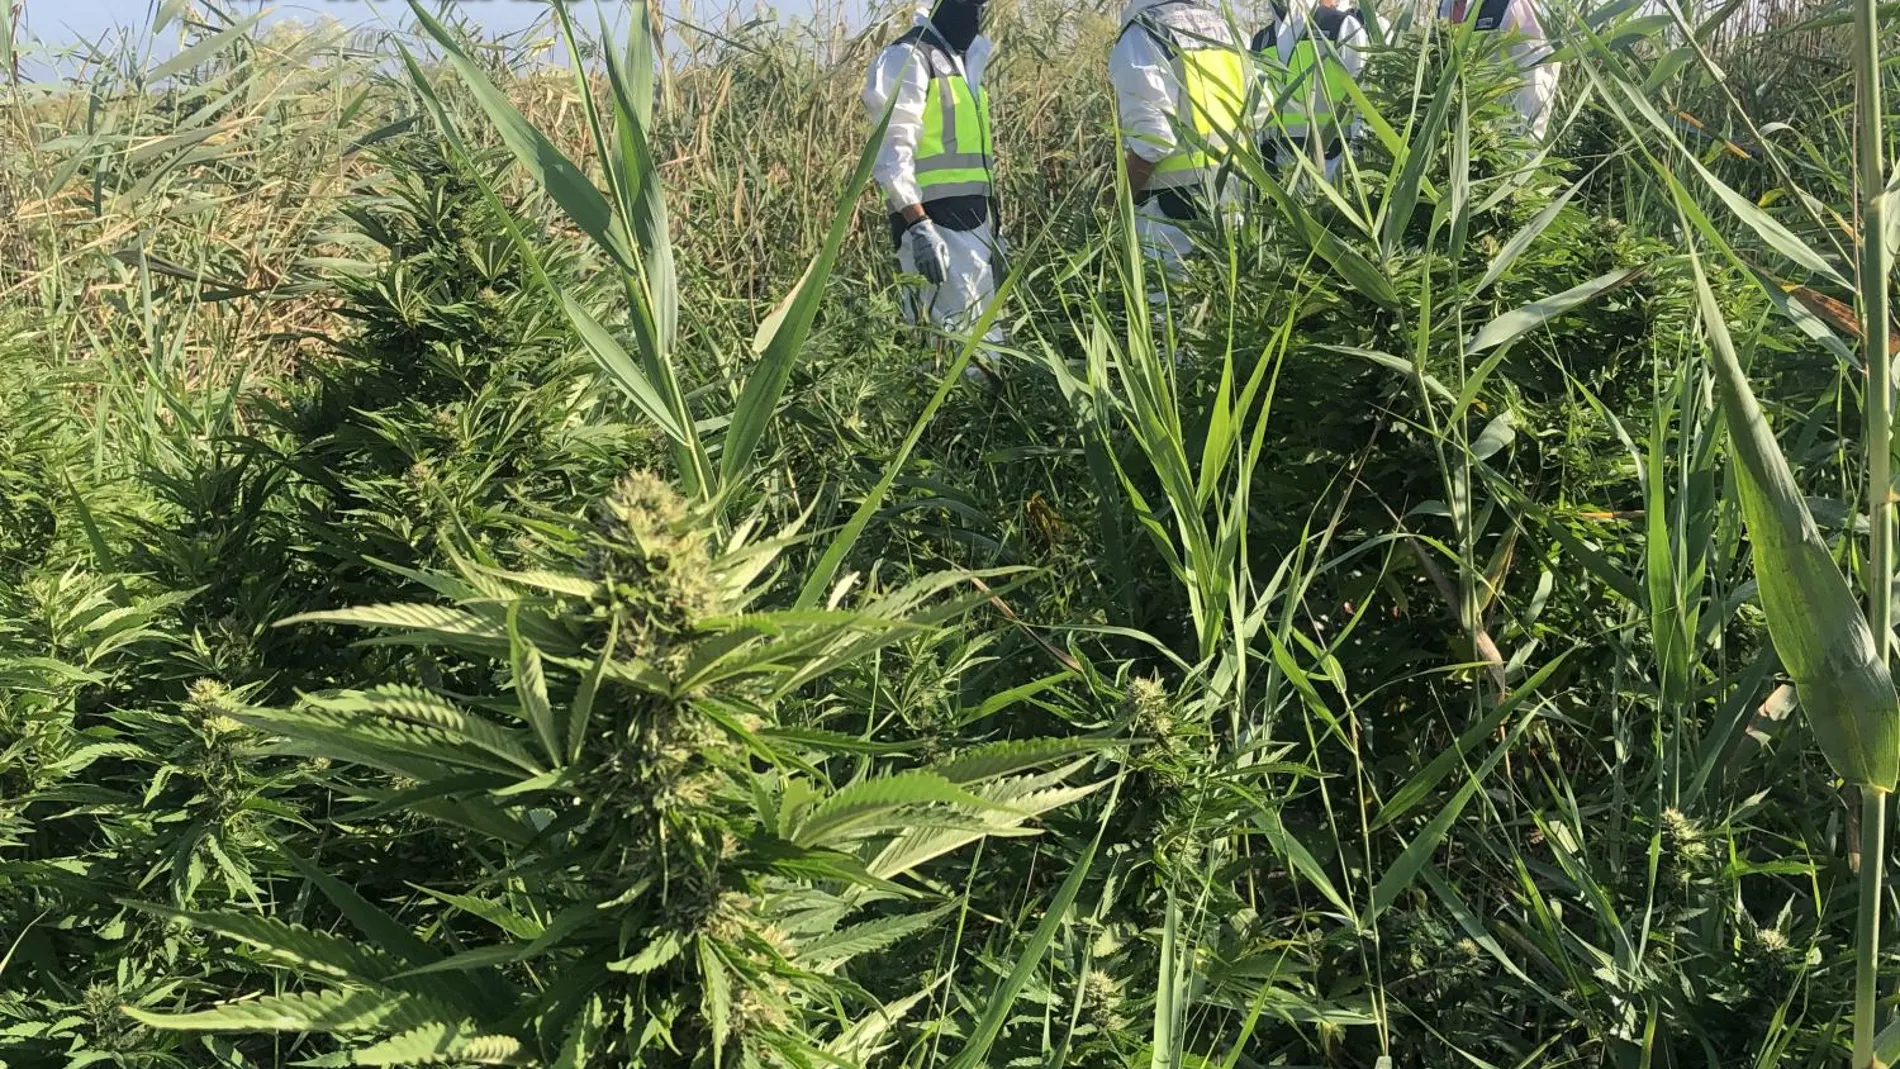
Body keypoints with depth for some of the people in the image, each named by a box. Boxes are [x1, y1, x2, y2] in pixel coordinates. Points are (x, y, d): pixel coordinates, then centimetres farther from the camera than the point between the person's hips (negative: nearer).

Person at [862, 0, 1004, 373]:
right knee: (956, 333, -15)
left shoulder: (966, 60, 21)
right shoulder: (909, 58, -6)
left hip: (973, 220, 9)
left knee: (984, 330, 11)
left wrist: (991, 222, 23)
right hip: (935, 223, -9)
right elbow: (892, 150, -16)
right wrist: (918, 225, -26)